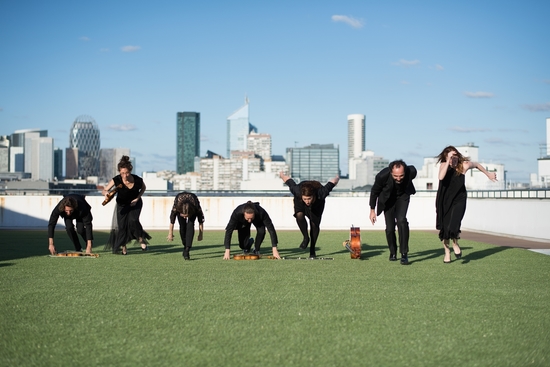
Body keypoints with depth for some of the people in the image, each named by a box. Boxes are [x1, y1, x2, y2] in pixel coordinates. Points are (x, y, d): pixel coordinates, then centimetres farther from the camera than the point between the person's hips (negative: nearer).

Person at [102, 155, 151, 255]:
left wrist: (137, 198, -14)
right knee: (121, 225, -6)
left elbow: (143, 188, -2)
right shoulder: (116, 180, -28)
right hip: (122, 204, 1)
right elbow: (105, 190, -21)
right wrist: (106, 193, -44)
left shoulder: (137, 180, -26)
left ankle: (141, 239, -1)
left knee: (133, 220, -23)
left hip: (135, 203, -1)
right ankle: (123, 246, 16)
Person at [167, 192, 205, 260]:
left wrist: (200, 234, -12)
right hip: (180, 206, 1)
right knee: (182, 226, -11)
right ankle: (185, 246, 12)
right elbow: (172, 221, -22)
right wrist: (170, 234, -10)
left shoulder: (197, 207, -41)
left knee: (190, 225, -22)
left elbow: (201, 221, -22)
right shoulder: (176, 206, -39)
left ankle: (187, 250, -25)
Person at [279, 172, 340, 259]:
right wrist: (281, 175, -3)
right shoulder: (297, 191, -44)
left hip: (317, 204, 0)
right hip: (300, 203, 0)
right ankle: (306, 238, -9)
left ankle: (312, 250, 17)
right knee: (299, 215, -29)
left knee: (315, 225, -1)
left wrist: (336, 179, -3)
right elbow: (288, 180, -25)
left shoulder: (321, 193, -45)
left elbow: (333, 182, -27)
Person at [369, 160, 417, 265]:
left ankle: (404, 254, -17)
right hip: (388, 199, 0)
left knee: (401, 221, -23)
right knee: (390, 227, -2)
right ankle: (393, 252, 25)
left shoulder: (411, 171, -33)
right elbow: (374, 191, -14)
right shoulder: (383, 176, -35)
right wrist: (372, 210, -5)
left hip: (403, 196, 0)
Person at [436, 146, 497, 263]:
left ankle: (455, 244, 14)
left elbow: (477, 165, 6)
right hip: (444, 201, 1)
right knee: (444, 228, 6)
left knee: (453, 227, -19)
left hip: (458, 200, -1)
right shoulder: (443, 165, -15)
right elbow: (441, 177, -36)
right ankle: (447, 252, 30)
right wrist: (448, 161, -38)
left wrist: (488, 174, 19)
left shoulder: (464, 165, -16)